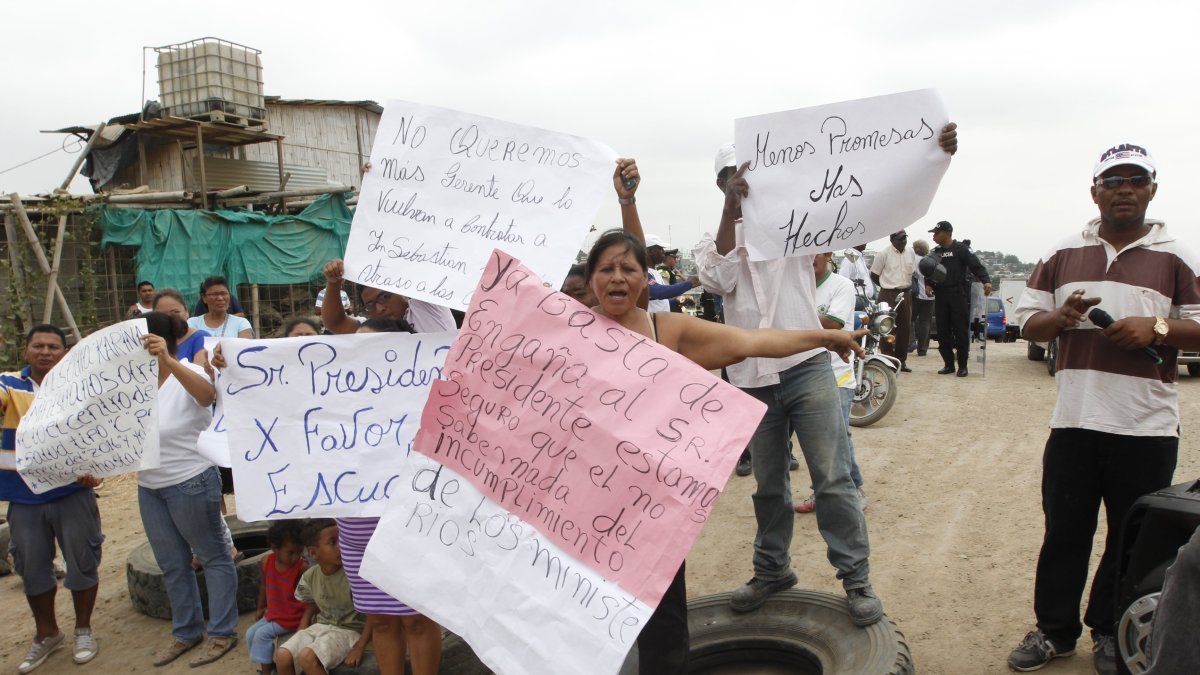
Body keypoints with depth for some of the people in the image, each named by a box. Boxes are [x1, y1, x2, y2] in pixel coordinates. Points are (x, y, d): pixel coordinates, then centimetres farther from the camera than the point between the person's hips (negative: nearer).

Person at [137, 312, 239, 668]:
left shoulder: (188, 375, -16)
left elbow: (208, 393, -40)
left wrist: (168, 362, -53)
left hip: (191, 484, -7)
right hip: (149, 489, 7)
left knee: (213, 557, 7)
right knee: (172, 565, 17)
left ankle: (221, 633, 17)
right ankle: (186, 632, 32)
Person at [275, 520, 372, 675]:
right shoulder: (309, 577, -3)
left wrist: (359, 648, -21)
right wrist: (299, 639, 4)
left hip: (348, 631, -6)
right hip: (320, 627, 6)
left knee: (308, 657, -29)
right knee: (282, 655, -16)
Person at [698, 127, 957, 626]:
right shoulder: (713, 243, 9)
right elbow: (719, 279, -13)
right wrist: (732, 206, -17)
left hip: (807, 367, -1)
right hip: (751, 380, 2)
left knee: (833, 479, -3)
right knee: (768, 486, 14)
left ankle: (856, 578, 10)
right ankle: (772, 570, 32)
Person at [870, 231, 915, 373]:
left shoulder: (910, 254, 9)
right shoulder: (884, 254, -7)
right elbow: (874, 275, -2)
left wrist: (908, 286, 8)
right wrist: (888, 287, 2)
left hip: (905, 294, 6)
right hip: (889, 295, -6)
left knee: (904, 328, 8)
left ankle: (901, 360, 17)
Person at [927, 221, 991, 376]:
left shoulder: (961, 249, -2)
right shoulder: (935, 253, 16)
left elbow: (976, 266, -9)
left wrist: (986, 281, -25)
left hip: (958, 295, -5)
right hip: (940, 296, 6)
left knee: (961, 331, -4)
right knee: (942, 332, 5)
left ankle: (962, 366, 2)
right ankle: (948, 364, 13)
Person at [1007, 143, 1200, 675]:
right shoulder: (1062, 255, 9)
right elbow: (1028, 323, 10)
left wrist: (1157, 328, -16)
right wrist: (1060, 317, -10)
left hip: (1146, 427, -1)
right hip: (1074, 420, 2)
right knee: (1064, 531, 9)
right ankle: (1054, 630, 22)